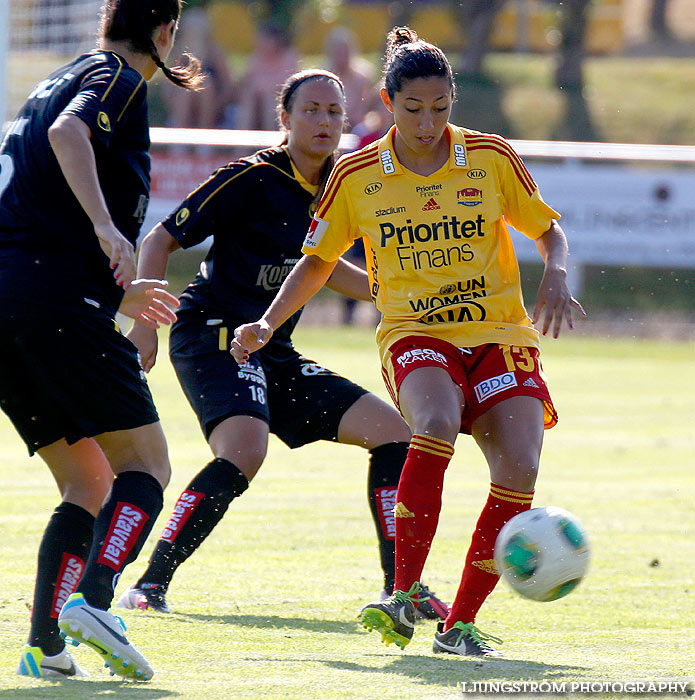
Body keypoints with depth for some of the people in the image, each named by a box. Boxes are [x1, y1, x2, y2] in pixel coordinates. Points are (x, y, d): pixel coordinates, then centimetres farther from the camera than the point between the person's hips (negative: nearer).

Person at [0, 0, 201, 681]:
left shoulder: (58, 81, 28)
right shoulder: (118, 78, 2)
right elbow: (67, 132, -21)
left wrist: (115, 293, 42)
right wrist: (105, 224, -31)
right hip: (56, 297, -8)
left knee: (87, 483, 10)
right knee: (144, 462, -5)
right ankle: (91, 599, -27)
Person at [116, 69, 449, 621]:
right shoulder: (254, 178, -12)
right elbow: (161, 240, -10)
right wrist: (145, 321, -20)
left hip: (273, 351, 8)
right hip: (213, 333, -8)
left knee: (393, 432, 2)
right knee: (245, 447, -34)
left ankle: (400, 587, 6)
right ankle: (152, 582, -26)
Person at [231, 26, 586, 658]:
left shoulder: (492, 158, 1)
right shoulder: (356, 177, 2)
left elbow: (549, 230, 14)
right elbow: (317, 261, 15)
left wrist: (555, 277, -7)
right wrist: (268, 324, 4)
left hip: (500, 334, 1)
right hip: (415, 334, -1)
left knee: (519, 467, -21)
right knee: (436, 424, -35)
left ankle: (461, 622, -6)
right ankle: (404, 595, -29)